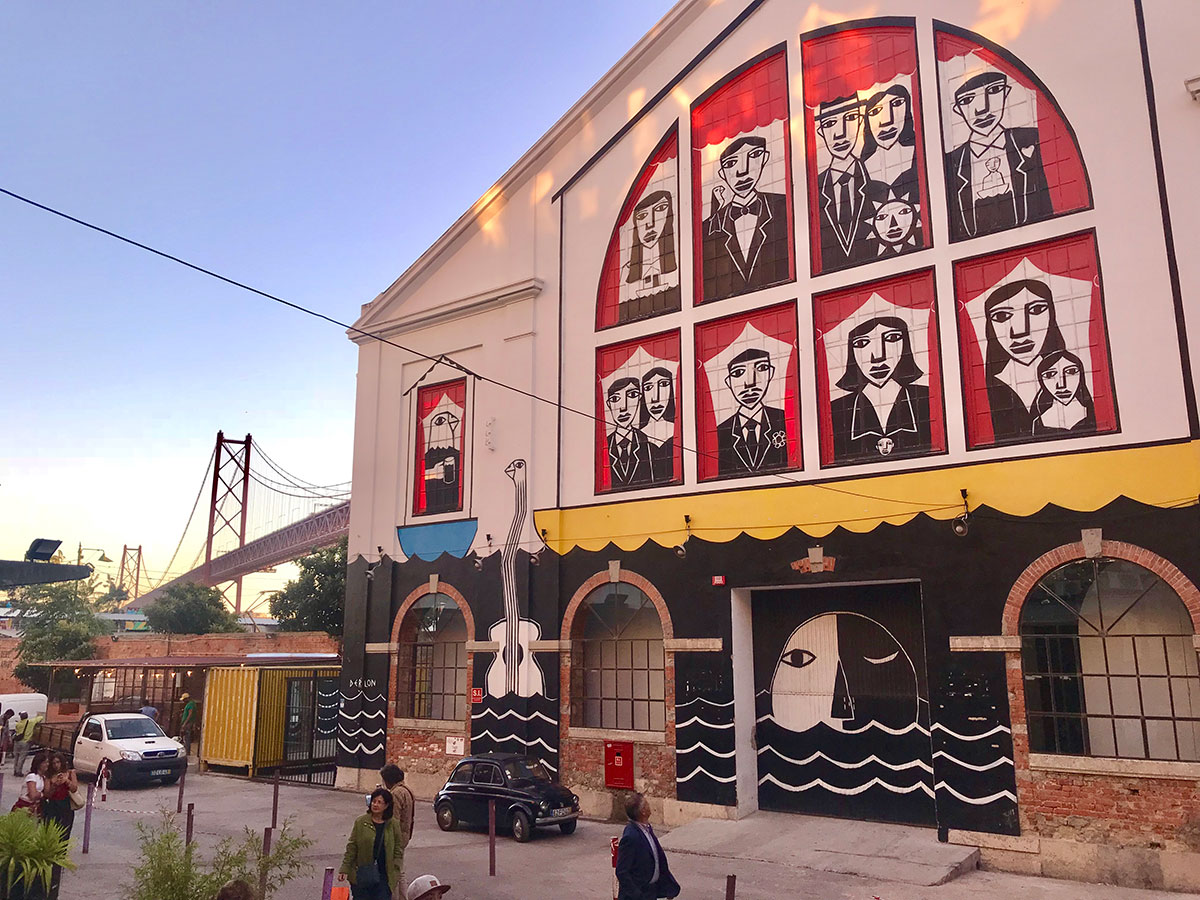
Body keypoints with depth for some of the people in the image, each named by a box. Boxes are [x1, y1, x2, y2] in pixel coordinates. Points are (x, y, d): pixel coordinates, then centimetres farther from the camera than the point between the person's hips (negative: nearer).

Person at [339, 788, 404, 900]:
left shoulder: (393, 825, 1)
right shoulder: (360, 822, -1)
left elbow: (398, 851, 6)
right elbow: (351, 848, 2)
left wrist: (396, 874, -1)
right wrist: (345, 869, -3)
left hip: (384, 877, 0)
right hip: (361, 876, 0)